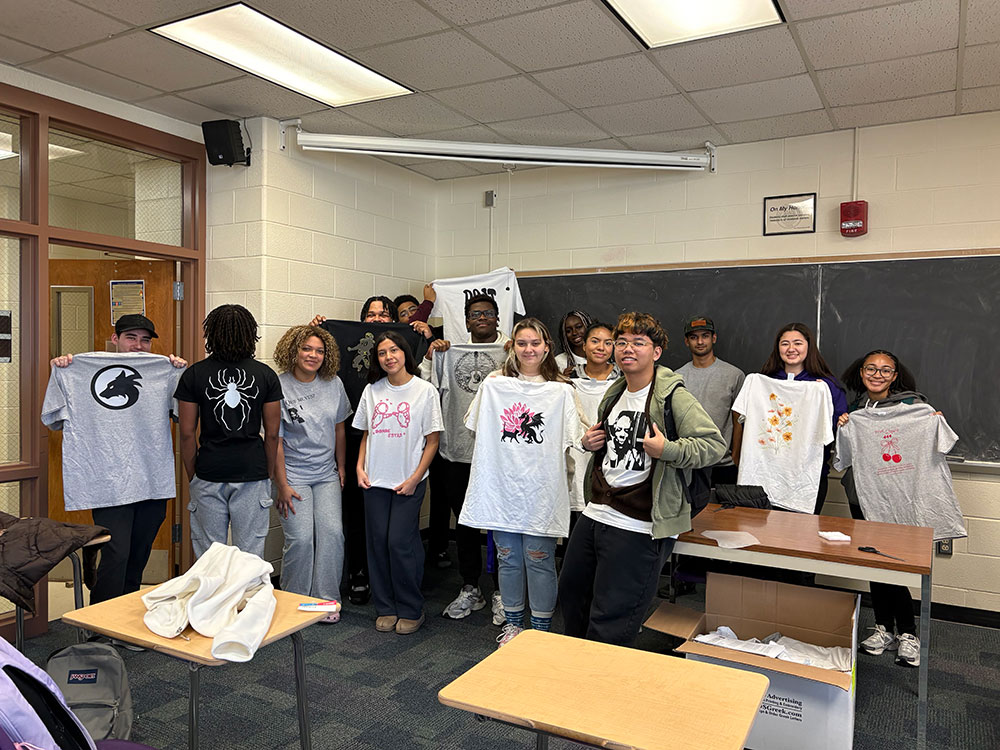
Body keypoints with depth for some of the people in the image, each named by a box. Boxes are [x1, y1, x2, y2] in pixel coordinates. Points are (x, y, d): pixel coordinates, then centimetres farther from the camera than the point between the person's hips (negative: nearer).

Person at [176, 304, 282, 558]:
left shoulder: (193, 374, -2)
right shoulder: (266, 375, -1)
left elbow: (187, 433, -1)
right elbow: (272, 434, 1)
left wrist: (192, 475, 10)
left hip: (209, 474, 0)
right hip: (253, 473, 0)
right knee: (251, 556, 7)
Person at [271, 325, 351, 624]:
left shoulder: (333, 384, 5)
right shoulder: (279, 386, -9)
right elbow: (275, 438, -9)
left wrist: (341, 466, 15)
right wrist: (281, 484, -11)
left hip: (326, 475, 4)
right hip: (292, 475, -4)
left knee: (332, 532, -6)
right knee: (301, 538, -10)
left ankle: (327, 600, 9)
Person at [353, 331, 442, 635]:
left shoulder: (425, 390, -4)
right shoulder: (371, 390, 8)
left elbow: (432, 441, -4)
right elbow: (366, 435, 16)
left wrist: (415, 478, -10)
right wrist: (360, 467, 2)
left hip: (408, 482, -4)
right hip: (375, 481, 4)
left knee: (400, 542, -6)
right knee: (378, 543, 6)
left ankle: (411, 610, 12)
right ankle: (385, 609, 21)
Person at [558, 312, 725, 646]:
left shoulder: (672, 396, -12)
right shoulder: (614, 395, 13)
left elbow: (714, 443, -16)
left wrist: (667, 449, -28)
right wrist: (590, 443, 9)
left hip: (638, 527, -9)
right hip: (595, 514, 9)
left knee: (609, 626, -4)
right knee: (571, 591, 23)